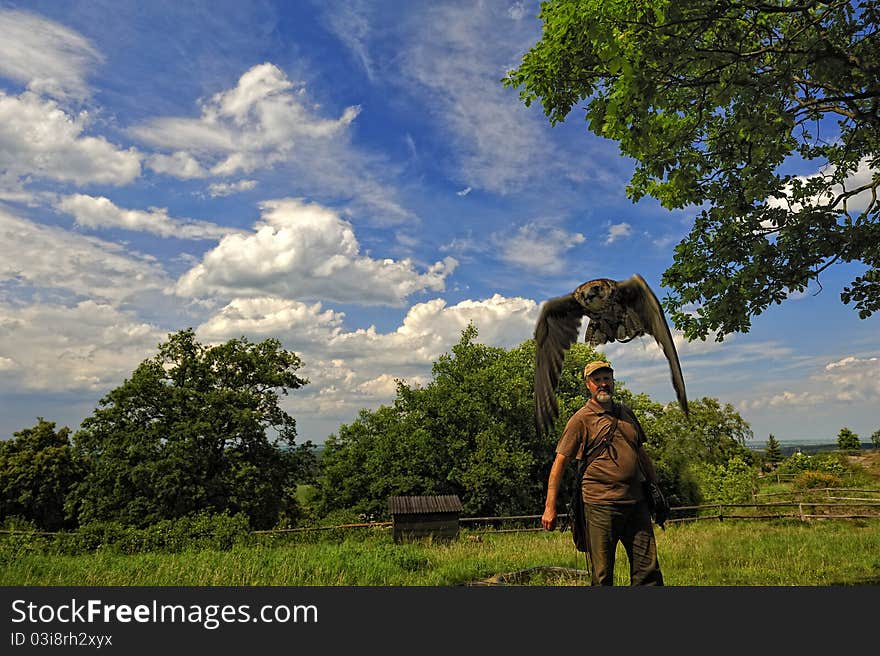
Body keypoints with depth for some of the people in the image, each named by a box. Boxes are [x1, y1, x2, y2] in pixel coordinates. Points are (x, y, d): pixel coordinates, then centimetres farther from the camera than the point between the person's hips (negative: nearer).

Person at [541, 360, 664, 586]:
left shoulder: (626, 413, 15)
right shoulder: (581, 419, -4)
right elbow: (560, 461, -5)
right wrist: (550, 507, -9)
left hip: (636, 502, 5)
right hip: (601, 504, -5)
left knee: (648, 570, 7)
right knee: (602, 574, 2)